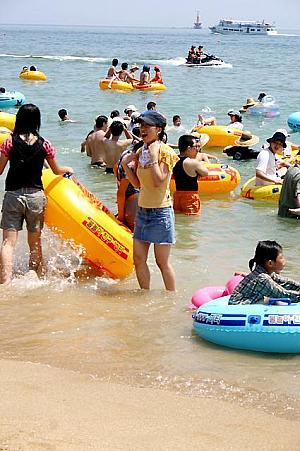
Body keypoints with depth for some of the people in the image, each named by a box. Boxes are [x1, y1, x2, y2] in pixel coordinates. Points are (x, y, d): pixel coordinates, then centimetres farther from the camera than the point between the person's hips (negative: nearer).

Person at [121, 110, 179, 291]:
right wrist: (126, 165, 2)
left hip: (160, 211, -7)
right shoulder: (141, 152, 9)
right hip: (142, 210, 7)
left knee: (162, 262, 0)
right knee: (139, 259, 8)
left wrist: (153, 157, -20)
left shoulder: (165, 152, -12)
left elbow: (158, 182, -23)